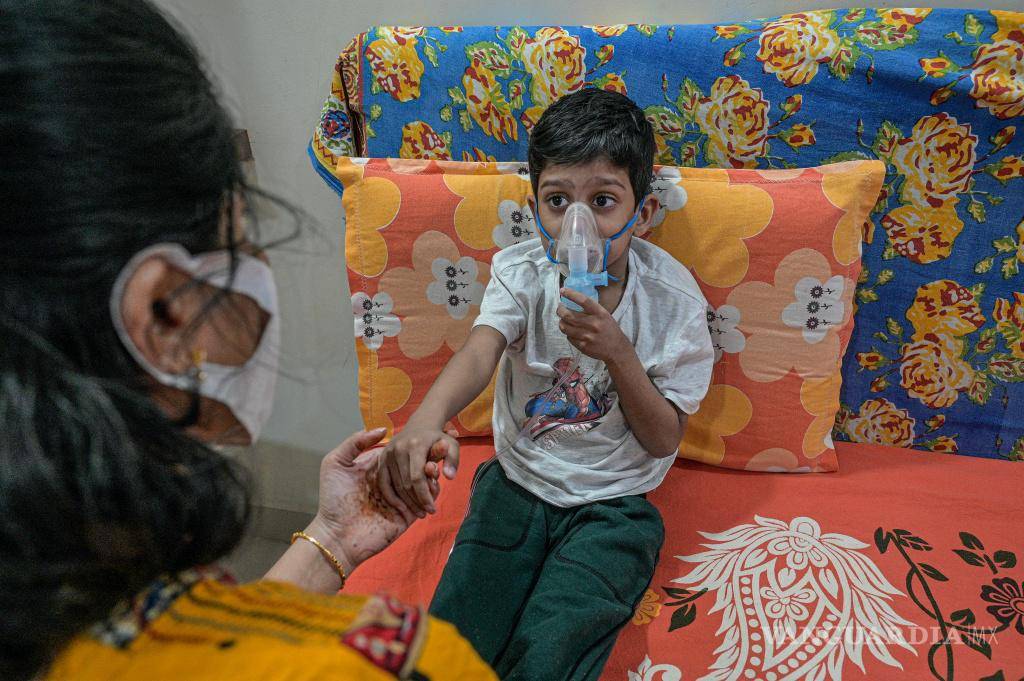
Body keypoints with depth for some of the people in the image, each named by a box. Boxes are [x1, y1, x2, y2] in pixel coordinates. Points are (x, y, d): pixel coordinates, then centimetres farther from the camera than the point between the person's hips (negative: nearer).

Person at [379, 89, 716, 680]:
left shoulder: (672, 298, -12)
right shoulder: (521, 273, -8)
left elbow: (665, 440, -9)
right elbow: (479, 354, -27)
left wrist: (617, 352, -25)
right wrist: (426, 420, -49)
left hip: (611, 504, -1)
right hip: (517, 481, 2)